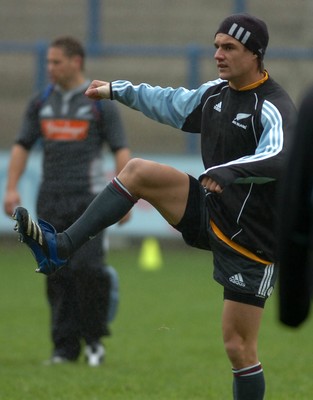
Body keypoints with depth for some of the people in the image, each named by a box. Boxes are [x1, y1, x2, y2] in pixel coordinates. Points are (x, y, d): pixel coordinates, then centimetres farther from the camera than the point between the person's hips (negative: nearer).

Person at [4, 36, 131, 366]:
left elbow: (121, 150, -1)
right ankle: (65, 347, 7)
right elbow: (22, 145, 14)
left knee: (86, 267, -15)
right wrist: (11, 188, 3)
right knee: (57, 275, 2)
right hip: (51, 200, 4)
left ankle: (94, 338, 2)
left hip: (88, 198, -4)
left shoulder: (100, 102, 0)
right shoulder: (41, 102, 11)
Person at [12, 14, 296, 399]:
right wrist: (119, 90, 32)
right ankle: (60, 247, -9)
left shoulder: (273, 107, -21)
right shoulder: (216, 93, 4)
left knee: (238, 346, -6)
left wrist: (230, 171, -55)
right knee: (138, 170, -8)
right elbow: (171, 103, 25)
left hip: (250, 240, -7)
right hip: (212, 213, 7)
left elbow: (279, 159, -41)